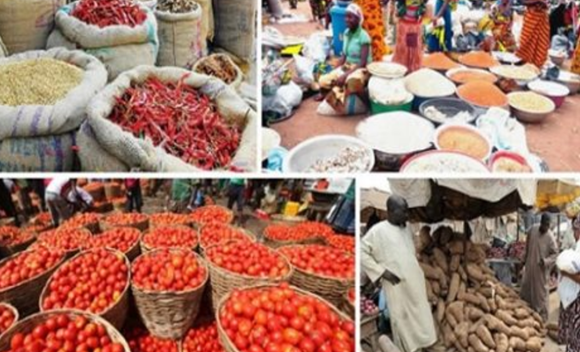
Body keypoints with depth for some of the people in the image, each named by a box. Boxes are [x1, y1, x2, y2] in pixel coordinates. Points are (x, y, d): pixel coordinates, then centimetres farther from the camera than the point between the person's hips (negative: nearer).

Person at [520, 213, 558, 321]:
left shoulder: (550, 237, -20)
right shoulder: (533, 229, -5)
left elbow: (555, 253, -12)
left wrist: (546, 261, -28)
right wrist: (524, 259, 16)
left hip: (541, 270, -6)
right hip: (529, 266, 6)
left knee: (541, 293, 2)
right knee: (525, 289, 18)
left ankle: (542, 317, 15)